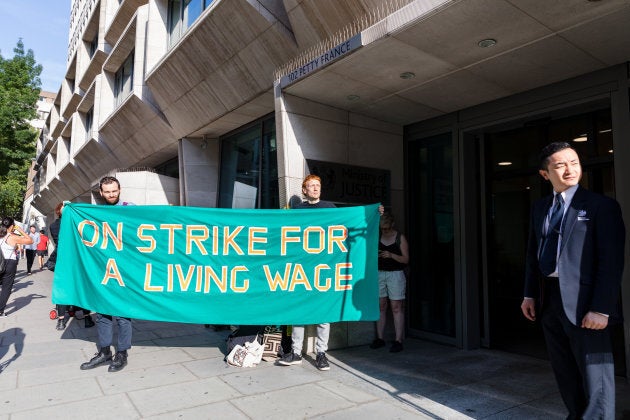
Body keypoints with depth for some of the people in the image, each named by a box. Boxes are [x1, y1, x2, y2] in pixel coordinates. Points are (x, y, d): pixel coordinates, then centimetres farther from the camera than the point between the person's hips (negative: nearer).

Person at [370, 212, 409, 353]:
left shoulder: (400, 238, -2)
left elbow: (406, 259, -5)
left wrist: (391, 255, -20)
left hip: (395, 274, -4)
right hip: (379, 273, 4)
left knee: (397, 307, -4)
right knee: (380, 306, 6)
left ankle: (398, 341, 1)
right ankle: (380, 338, 15)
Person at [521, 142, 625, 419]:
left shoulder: (601, 206, -5)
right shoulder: (540, 208, 11)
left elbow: (612, 261, -11)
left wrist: (601, 308, -16)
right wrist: (530, 294, 8)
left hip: (583, 301, -6)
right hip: (548, 299, 6)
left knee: (594, 374, 4)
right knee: (564, 372, 17)